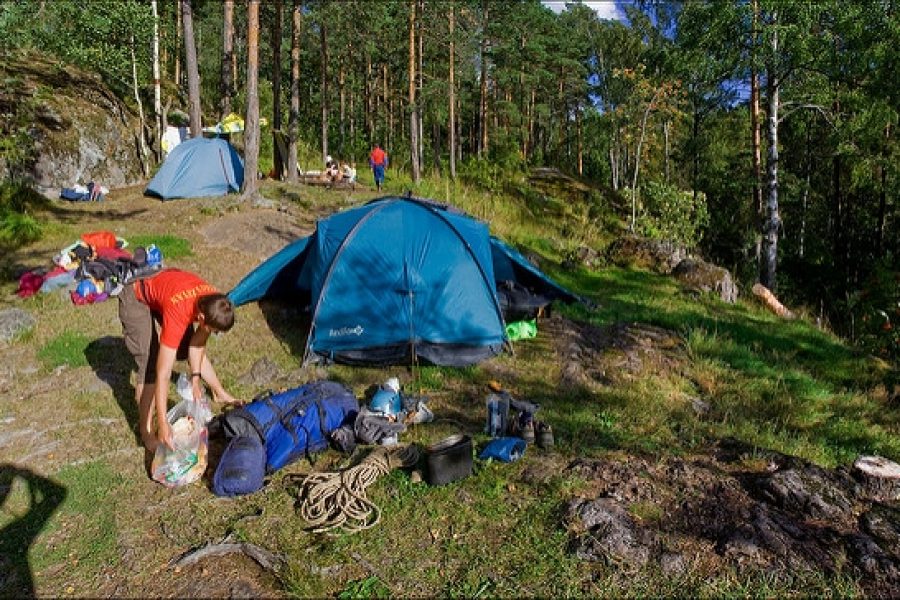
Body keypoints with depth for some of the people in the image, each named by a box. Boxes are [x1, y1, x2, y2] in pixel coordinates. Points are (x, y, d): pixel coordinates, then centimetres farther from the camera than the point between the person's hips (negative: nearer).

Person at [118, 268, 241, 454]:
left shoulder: (215, 303, -26)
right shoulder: (178, 314, -43)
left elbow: (198, 341, -7)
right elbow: (162, 374, -41)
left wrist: (195, 378, -8)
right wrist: (163, 424, -41)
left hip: (163, 289, 6)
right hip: (136, 300, -6)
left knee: (192, 348, 13)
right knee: (150, 367, -15)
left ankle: (219, 393, 33)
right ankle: (146, 432, -3)